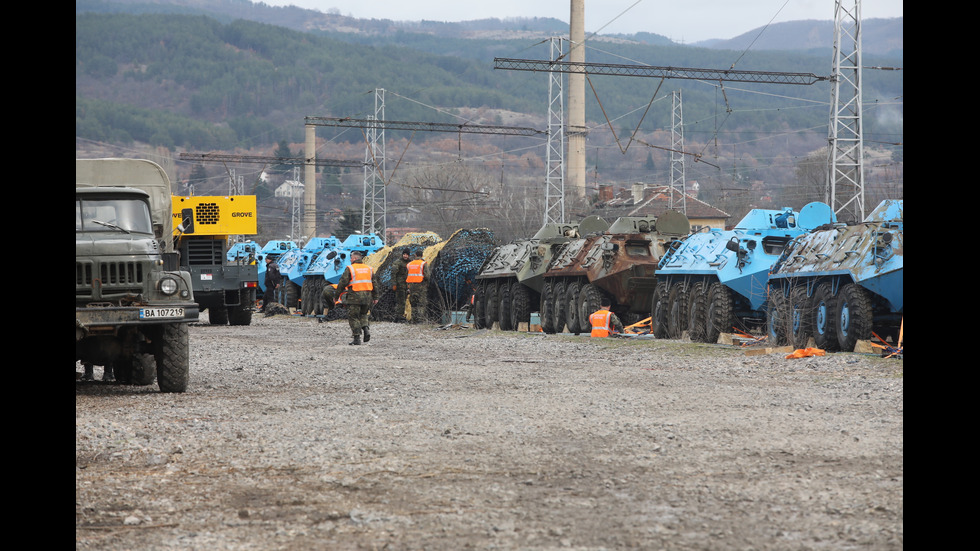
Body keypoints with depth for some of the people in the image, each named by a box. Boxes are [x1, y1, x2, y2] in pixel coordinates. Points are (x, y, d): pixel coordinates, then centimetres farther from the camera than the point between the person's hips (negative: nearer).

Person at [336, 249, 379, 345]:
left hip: (354, 297, -5)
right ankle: (366, 329, -5)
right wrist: (375, 297, 19)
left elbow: (342, 282, -8)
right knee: (363, 315, 21)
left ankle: (357, 338, -2)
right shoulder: (369, 268, 12)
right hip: (367, 297, 5)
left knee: (353, 317, 3)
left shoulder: (350, 269, -4)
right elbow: (374, 283, 14)